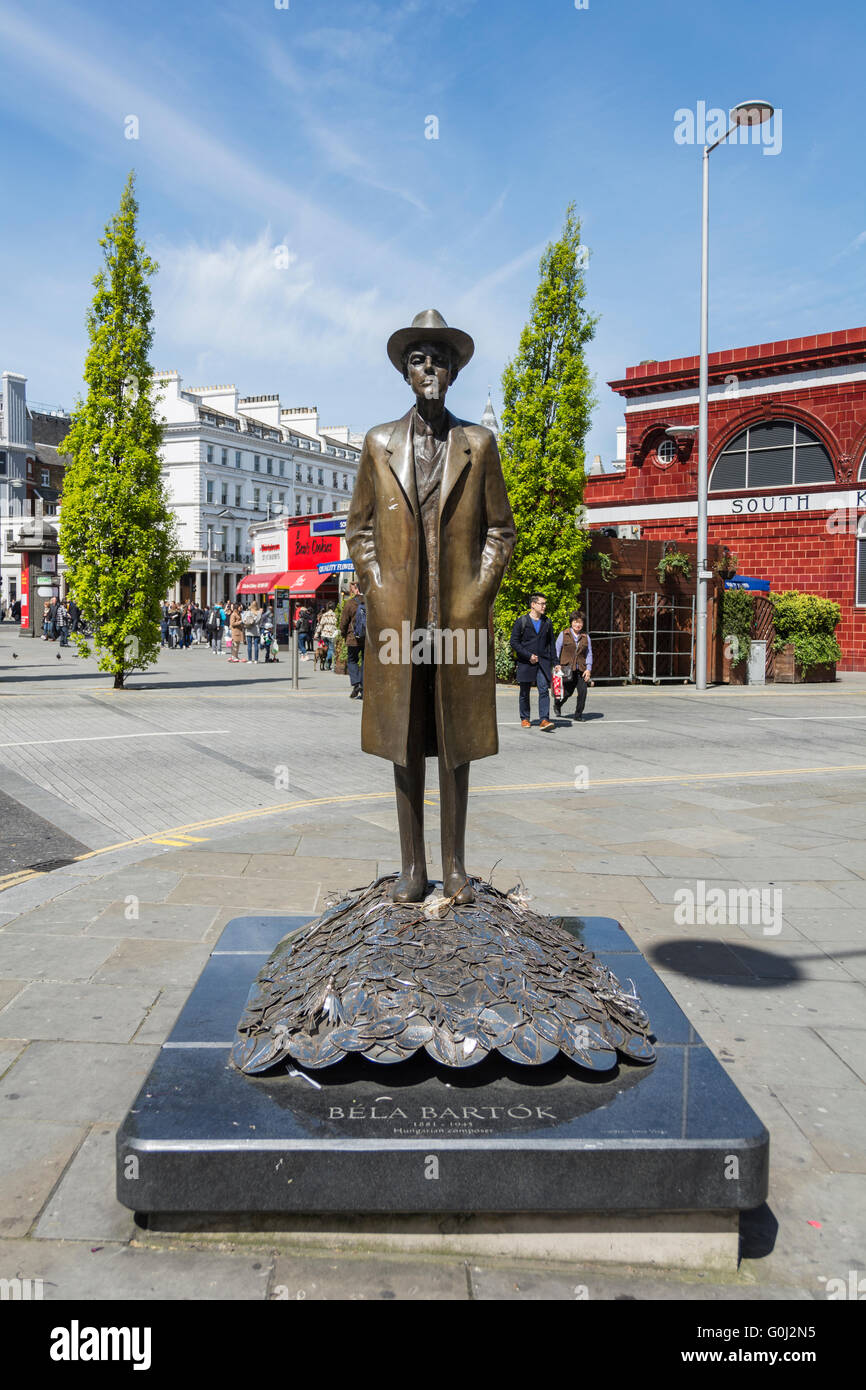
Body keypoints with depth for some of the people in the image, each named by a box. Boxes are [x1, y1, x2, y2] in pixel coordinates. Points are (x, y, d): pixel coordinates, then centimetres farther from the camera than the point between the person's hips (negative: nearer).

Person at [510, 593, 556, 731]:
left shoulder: (547, 622, 11)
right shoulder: (522, 621, -1)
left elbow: (551, 643, 16)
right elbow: (514, 642, -4)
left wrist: (553, 661, 7)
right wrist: (529, 655, -11)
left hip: (543, 662, 2)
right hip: (525, 663, -2)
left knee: (544, 690, -12)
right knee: (524, 693, 8)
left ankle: (544, 720, -17)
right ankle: (525, 719, 22)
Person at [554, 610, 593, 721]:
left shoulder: (586, 636, 9)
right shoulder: (564, 634, 2)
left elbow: (589, 654, 11)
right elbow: (557, 650, 3)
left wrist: (588, 669, 1)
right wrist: (557, 664, -7)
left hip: (581, 669, 2)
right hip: (567, 669, -2)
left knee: (583, 691, -9)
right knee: (568, 692, 2)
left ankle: (578, 714, 7)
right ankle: (557, 704, 34)